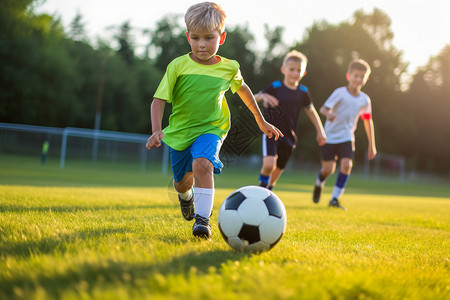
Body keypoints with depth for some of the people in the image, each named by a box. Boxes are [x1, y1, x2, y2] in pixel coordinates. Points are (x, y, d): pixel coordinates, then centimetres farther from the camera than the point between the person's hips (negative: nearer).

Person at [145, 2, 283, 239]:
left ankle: (202, 219, -28)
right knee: (182, 181, 15)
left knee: (202, 164, -32)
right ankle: (186, 195, 54)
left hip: (210, 128, -1)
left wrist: (261, 121, 22)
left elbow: (242, 88, 16)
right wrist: (156, 131, -29)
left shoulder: (229, 68, -5)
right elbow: (159, 100, -12)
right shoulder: (178, 66, -12)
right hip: (180, 131, 1)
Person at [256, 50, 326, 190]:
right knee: (269, 164, -25)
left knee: (278, 170, 12)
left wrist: (320, 131, 17)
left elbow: (310, 110, 19)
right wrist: (263, 96, -36)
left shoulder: (302, 92, 4)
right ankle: (262, 187, 1)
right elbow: (253, 99, -14)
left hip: (288, 137, 4)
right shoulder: (275, 87, -7)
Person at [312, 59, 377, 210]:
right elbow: (324, 108, -20)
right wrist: (328, 114, -46)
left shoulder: (365, 100, 1)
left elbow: (368, 121, 13)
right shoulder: (340, 93, -12)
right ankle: (319, 183, 32)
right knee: (328, 169, -5)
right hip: (330, 136, -3)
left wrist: (371, 145, 14)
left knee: (346, 165, -16)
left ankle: (334, 199, -5)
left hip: (346, 137, 3)